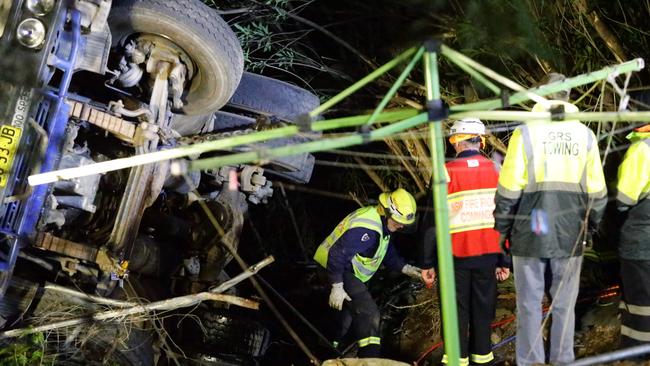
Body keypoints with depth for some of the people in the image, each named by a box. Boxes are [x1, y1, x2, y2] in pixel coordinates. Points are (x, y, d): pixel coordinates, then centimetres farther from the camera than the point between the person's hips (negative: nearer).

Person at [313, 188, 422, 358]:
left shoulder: (382, 223, 5)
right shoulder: (367, 228, -29)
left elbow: (388, 253, 15)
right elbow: (337, 254, -31)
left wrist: (406, 268, 1)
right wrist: (337, 287, -29)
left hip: (346, 271, 11)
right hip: (338, 273, -11)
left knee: (345, 316, 25)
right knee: (368, 313, -20)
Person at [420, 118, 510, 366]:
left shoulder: (447, 172, -10)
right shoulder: (496, 171, 0)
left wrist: (428, 262, -1)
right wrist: (505, 261, 10)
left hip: (456, 254, -3)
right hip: (488, 253, 3)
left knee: (457, 308, 8)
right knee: (483, 307, 13)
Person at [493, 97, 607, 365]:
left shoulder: (525, 133, -6)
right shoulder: (585, 135, 4)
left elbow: (508, 189, -7)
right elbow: (596, 192, 6)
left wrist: (502, 229, 3)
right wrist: (590, 227, 18)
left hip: (530, 234, -2)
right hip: (570, 236, 2)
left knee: (529, 305, 7)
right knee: (564, 306, 12)